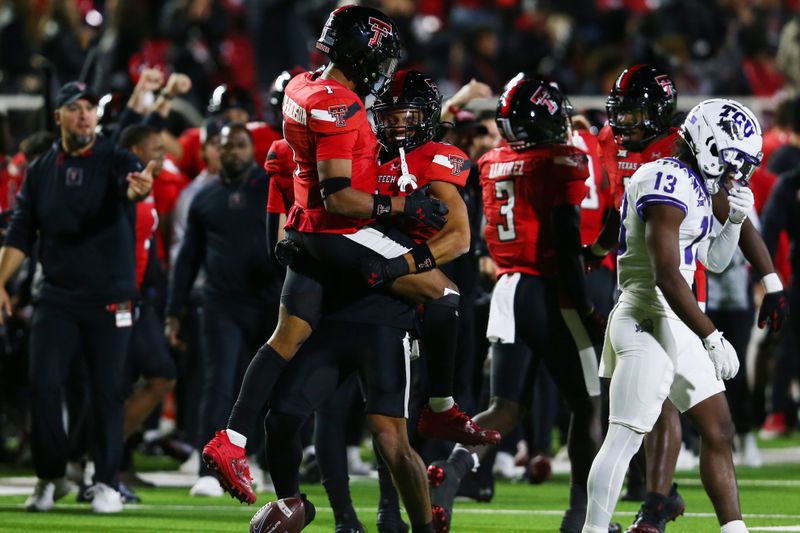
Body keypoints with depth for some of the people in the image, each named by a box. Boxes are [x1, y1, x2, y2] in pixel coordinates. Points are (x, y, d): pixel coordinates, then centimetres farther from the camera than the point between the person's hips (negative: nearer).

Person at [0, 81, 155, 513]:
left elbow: (130, 183, -25)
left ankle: (106, 482, 9)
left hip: (109, 299, -2)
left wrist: (139, 189, -50)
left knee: (108, 391, -1)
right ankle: (50, 478, 10)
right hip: (56, 298, 2)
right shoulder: (40, 172, 8)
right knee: (43, 385, -5)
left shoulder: (116, 161, -1)